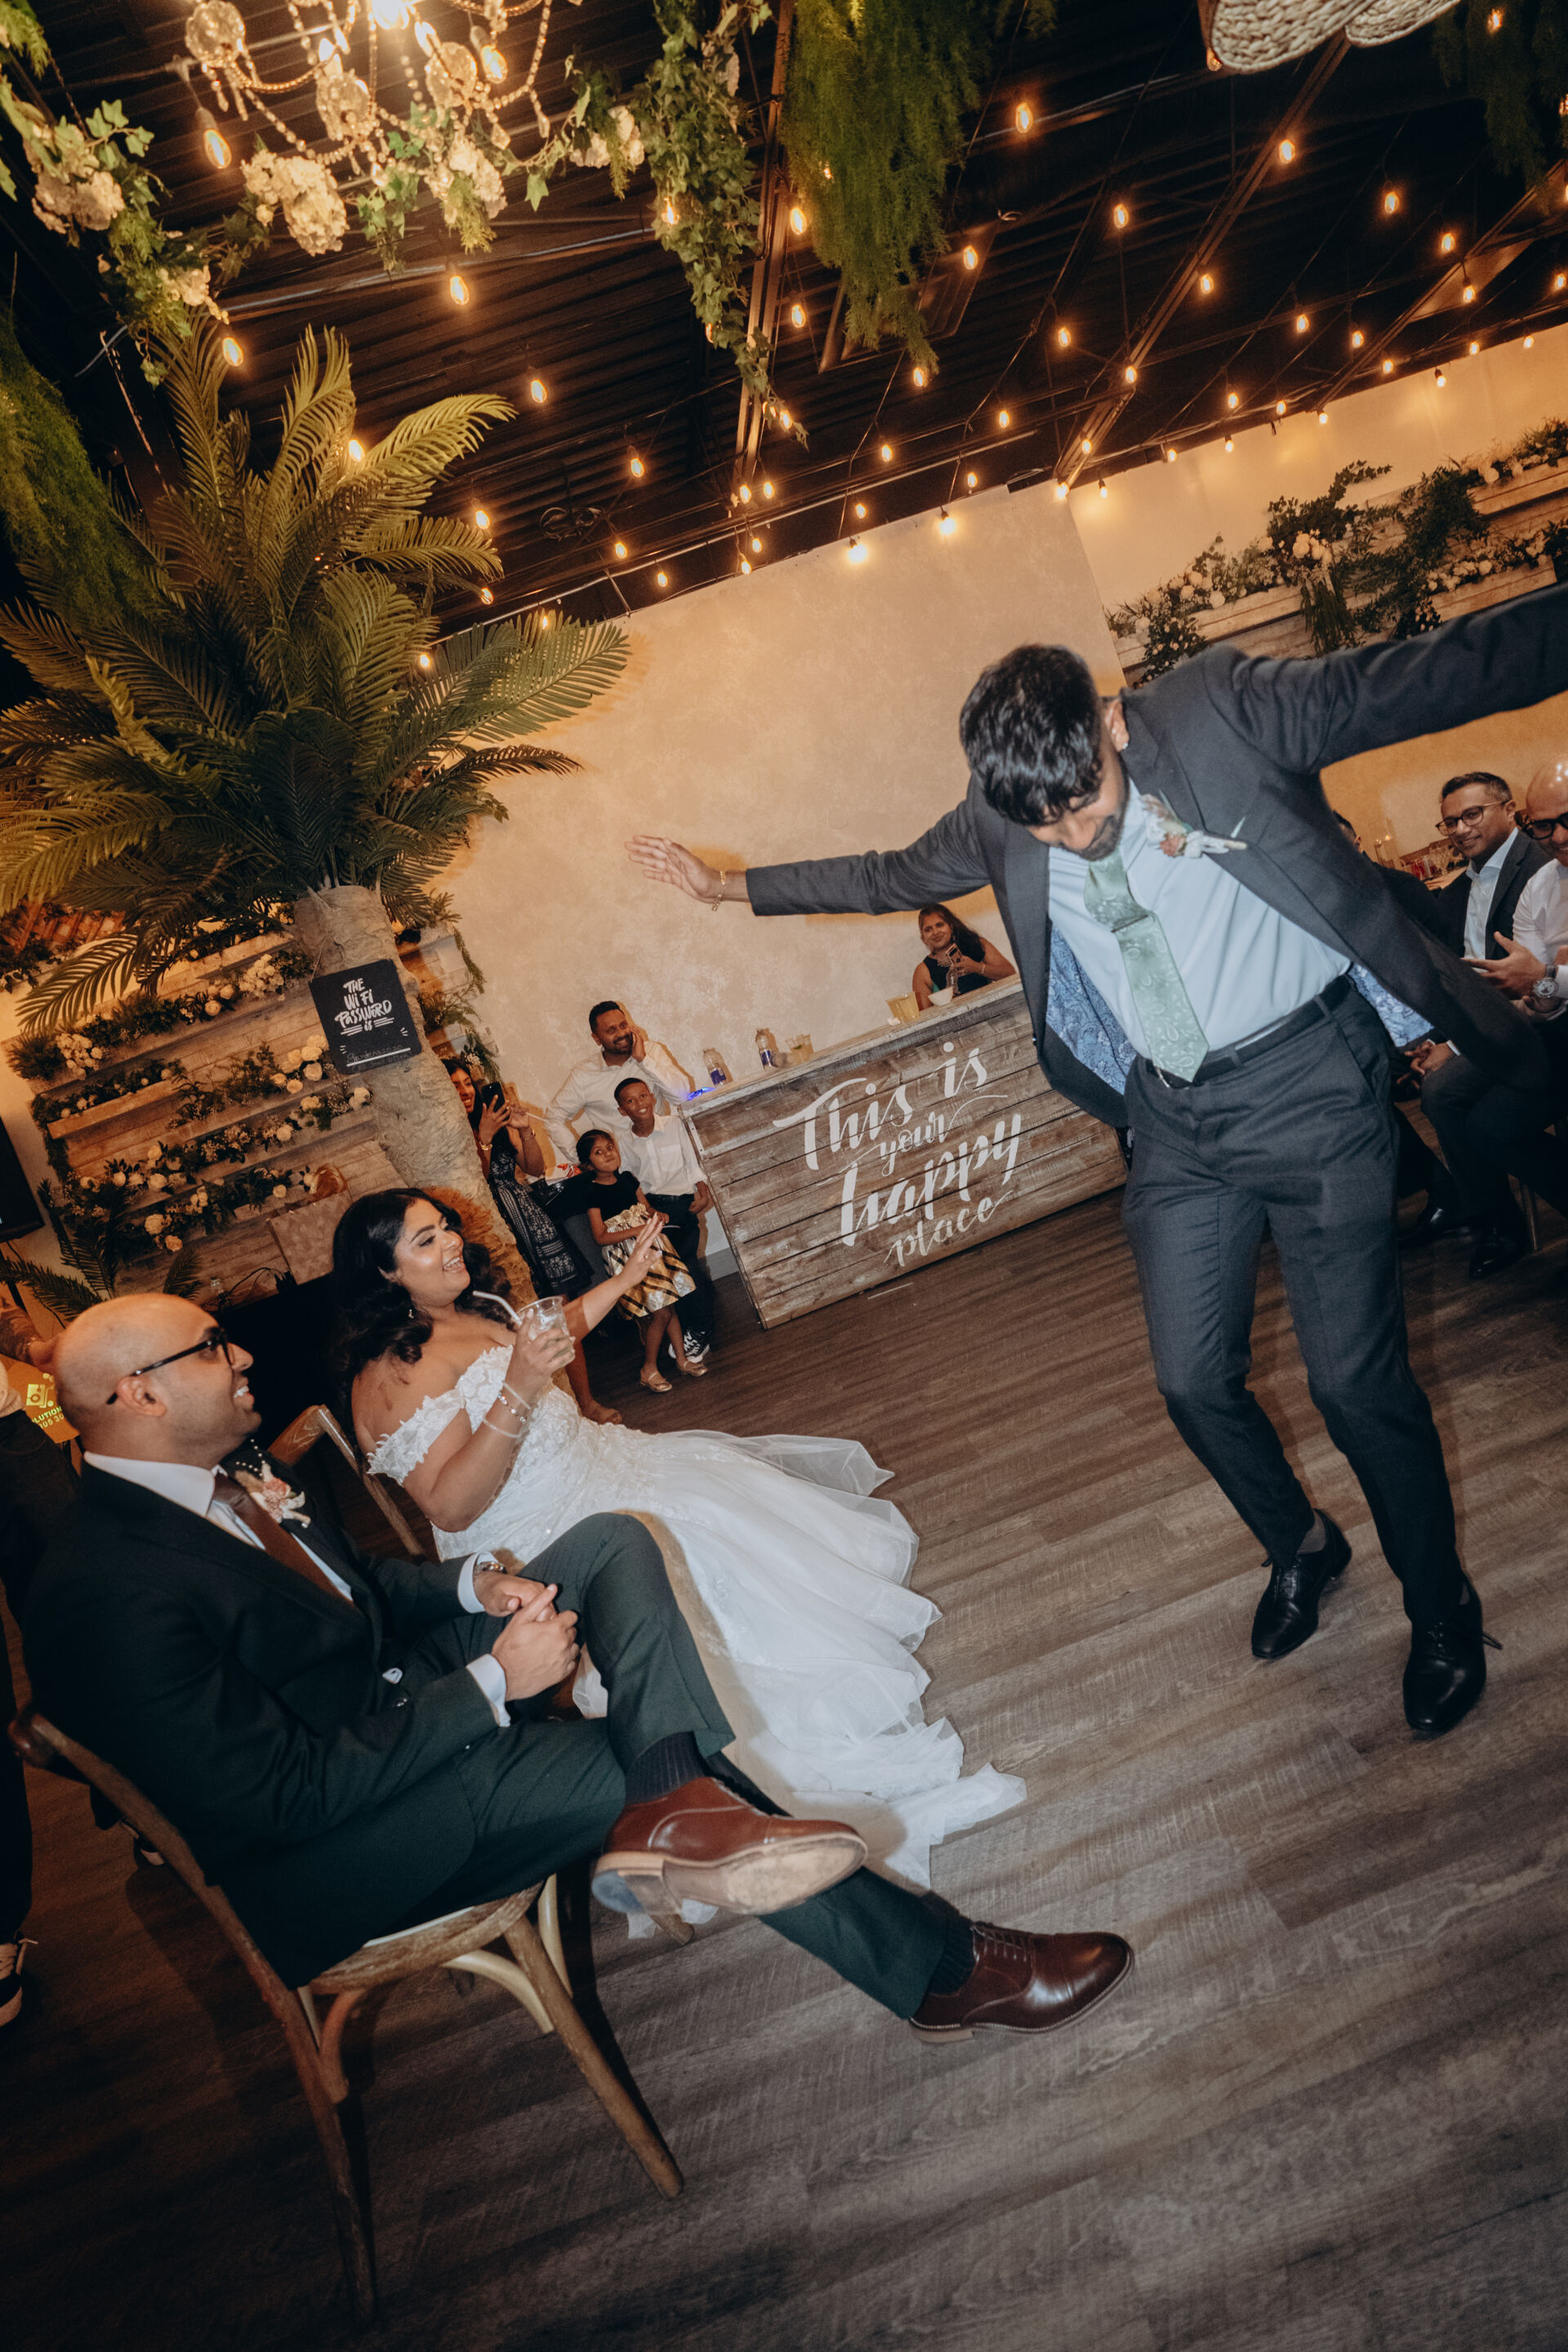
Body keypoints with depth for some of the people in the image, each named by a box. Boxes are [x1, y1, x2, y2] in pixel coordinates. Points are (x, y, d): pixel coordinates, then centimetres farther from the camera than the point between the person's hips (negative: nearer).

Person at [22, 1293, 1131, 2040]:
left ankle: (675, 1810, -21)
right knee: (634, 1765, -19)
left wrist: (473, 1583, -5)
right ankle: (940, 1965, -3)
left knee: (613, 1542, -1)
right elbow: (289, 1794, -26)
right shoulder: (107, 1597, -25)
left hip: (400, 1695, 9)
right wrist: (493, 1681, -23)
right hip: (333, 1852, -9)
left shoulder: (207, 1487, 3)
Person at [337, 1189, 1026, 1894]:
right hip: (539, 1545, -10)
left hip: (589, 1466, 10)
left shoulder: (464, 1313, 5)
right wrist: (517, 1385, -40)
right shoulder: (394, 1371, -23)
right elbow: (450, 1507, -31)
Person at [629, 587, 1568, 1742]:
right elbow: (887, 877, 15)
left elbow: (1434, 673, -12)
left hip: (1307, 1083, -4)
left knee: (1356, 1376, -1)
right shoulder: (998, 824, -1)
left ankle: (1443, 1612, 28)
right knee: (1195, 1382, 7)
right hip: (1175, 1121, 4)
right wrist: (729, 883, 20)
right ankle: (1299, 1546, 40)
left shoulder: (1221, 707, -14)